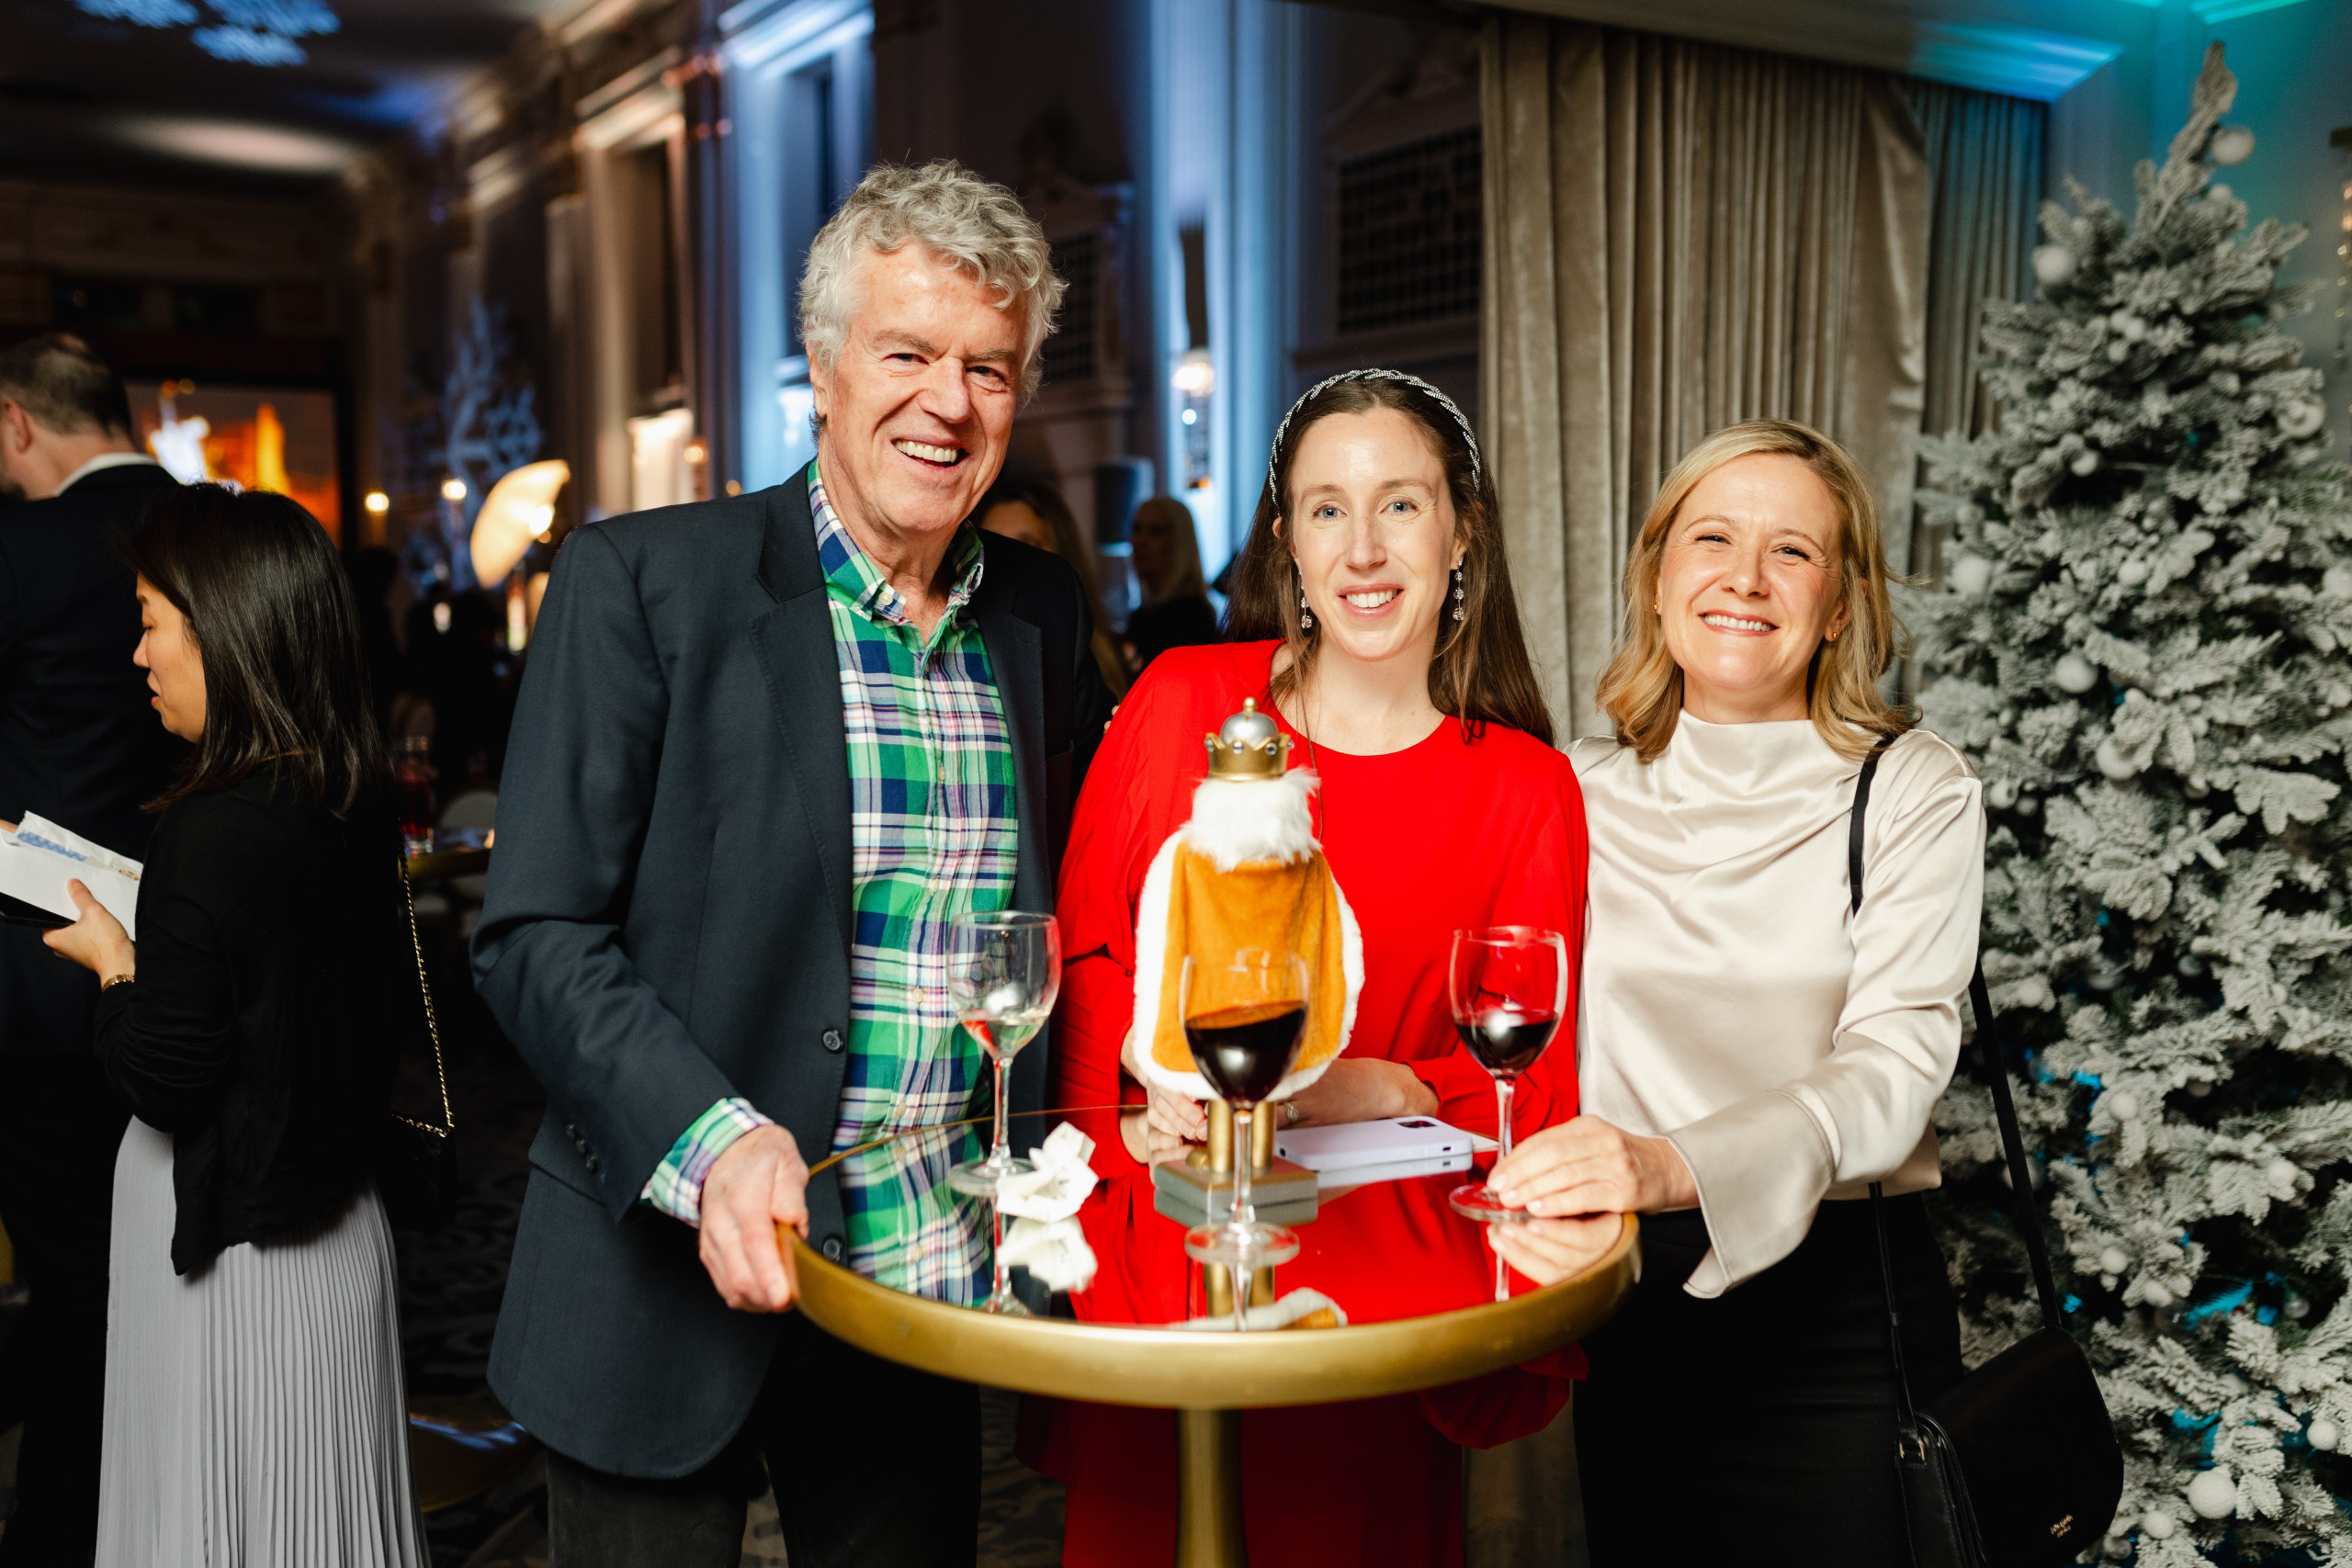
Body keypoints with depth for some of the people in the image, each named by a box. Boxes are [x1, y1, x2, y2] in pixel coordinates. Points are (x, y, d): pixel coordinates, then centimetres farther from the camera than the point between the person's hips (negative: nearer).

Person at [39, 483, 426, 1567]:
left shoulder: (213, 833, -23)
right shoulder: (358, 815, 0)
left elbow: (165, 1080, -20)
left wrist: (114, 968, -3)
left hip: (231, 1252, -7)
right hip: (337, 1228, 7)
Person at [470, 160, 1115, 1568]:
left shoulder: (1044, 614, 4)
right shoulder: (641, 582, -10)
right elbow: (537, 936, -11)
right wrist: (707, 1140, -24)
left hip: (936, 1304, 4)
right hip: (680, 1298, -4)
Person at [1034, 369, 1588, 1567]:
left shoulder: (1527, 792, -1)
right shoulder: (1181, 702, 1)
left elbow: (1534, 1087, -1)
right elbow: (1081, 950, 6)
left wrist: (1350, 1087, -18)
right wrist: (1149, 1096, -13)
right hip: (1154, 1263, 1)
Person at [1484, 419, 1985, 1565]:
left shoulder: (1913, 791, -4)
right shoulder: (1582, 793, 4)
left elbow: (1895, 1065, -17)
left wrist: (1674, 1165, -34)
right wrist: (1527, 1190, -16)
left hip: (1842, 1308, -2)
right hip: (1629, 1309, 2)